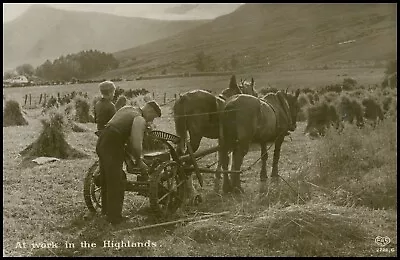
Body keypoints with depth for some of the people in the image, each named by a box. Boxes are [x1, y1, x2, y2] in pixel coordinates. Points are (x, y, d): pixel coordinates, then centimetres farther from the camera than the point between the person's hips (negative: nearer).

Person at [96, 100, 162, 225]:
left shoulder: (127, 109, 19)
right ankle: (114, 216, 6)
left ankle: (106, 209, 35)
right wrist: (139, 162, 1)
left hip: (101, 143, 9)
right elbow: (136, 145, -18)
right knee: (116, 183, 0)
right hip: (112, 147, -9)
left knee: (106, 179, 21)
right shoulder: (140, 120, -8)